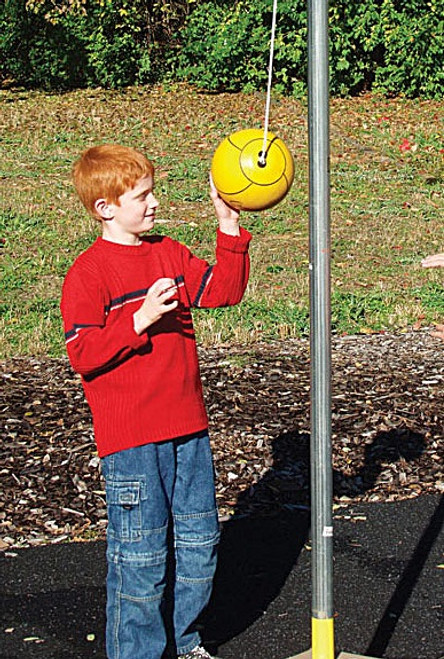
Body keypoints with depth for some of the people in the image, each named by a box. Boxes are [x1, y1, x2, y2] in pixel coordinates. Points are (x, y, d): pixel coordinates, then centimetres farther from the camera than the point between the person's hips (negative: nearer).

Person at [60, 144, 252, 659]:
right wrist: (141, 319, -25)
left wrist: (229, 227, -1)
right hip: (129, 441, -7)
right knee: (141, 554, 1)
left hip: (187, 428, 7)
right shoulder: (87, 273, -11)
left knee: (198, 539, 15)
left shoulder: (169, 254, 10)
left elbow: (224, 290, 8)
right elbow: (84, 355, -16)